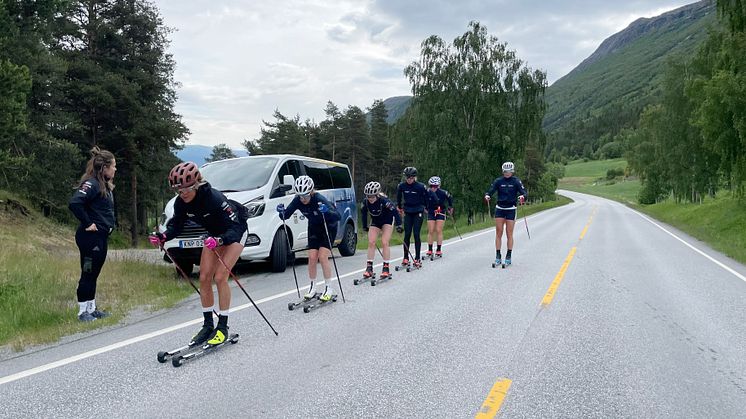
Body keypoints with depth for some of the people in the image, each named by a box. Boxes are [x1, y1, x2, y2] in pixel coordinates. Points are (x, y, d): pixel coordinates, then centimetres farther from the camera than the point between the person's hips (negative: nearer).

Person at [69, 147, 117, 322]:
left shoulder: (105, 185, 13)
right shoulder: (91, 184, -16)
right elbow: (74, 203, -28)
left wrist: (111, 223, 9)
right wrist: (87, 224, -20)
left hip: (102, 236, 9)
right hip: (90, 236, -9)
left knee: (94, 274, 15)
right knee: (87, 274, 0)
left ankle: (92, 308, 24)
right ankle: (83, 311, 9)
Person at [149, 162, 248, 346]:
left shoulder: (214, 198, -37)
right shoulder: (181, 203, -18)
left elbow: (236, 229, -38)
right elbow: (176, 225, -4)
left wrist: (219, 240, -56)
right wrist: (163, 237, -24)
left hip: (236, 232, -6)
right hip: (214, 235, 7)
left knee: (220, 277, -16)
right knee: (204, 279, -1)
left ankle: (223, 326, -5)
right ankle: (208, 325, 11)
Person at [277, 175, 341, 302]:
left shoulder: (319, 200, -34)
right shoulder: (297, 201, -19)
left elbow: (337, 216, -41)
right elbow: (286, 215, -14)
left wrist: (326, 211, -60)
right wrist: (282, 212, -36)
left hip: (329, 227, -5)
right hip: (314, 228, 5)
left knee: (322, 256, -14)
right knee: (312, 257, -3)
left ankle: (329, 288, -3)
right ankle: (312, 287, 11)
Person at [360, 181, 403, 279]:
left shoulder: (384, 201, -33)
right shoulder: (365, 202, -21)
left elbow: (395, 211, -23)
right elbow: (364, 213, -1)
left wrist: (399, 225, -22)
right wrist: (364, 226, 7)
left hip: (387, 221, -4)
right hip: (375, 222, 4)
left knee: (384, 243, -13)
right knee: (371, 242, -8)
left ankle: (386, 268, -6)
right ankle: (369, 268, -5)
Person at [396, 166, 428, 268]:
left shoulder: (420, 187, -14)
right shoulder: (401, 186, -5)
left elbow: (426, 198, 3)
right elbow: (398, 197, 15)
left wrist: (425, 207, 13)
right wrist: (399, 207, 25)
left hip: (418, 212, -3)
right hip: (408, 212, 3)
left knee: (416, 234, -7)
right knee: (407, 234, 0)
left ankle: (417, 259, -3)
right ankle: (406, 258, 6)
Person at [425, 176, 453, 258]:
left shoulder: (443, 193, -18)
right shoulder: (427, 193, -15)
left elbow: (450, 198, 2)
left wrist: (451, 208, 11)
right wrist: (425, 208, 8)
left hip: (441, 212, -2)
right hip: (431, 213, 2)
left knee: (438, 231, -7)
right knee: (430, 231, -2)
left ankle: (439, 250, -2)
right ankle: (430, 250, 2)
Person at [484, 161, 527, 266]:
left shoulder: (516, 181, -2)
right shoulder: (498, 181, 2)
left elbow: (523, 192, -10)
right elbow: (491, 190, -7)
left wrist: (522, 196, -34)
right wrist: (487, 195, -30)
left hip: (511, 209, -1)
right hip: (499, 208, 2)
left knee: (509, 234, 1)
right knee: (498, 233, -1)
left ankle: (509, 257, 9)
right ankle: (497, 256, 4)